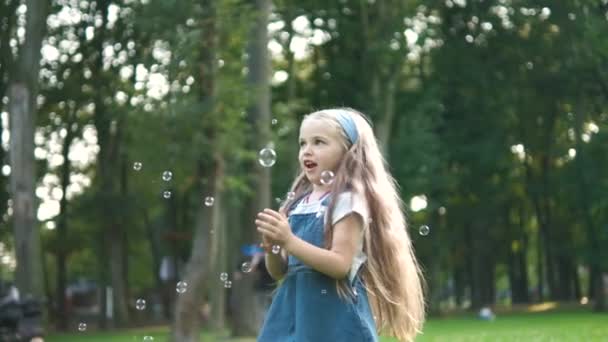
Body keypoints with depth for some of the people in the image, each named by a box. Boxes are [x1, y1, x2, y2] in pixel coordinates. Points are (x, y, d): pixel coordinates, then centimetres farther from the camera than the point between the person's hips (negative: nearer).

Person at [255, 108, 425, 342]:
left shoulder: (348, 200, -7)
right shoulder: (298, 201, 13)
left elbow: (341, 265, -18)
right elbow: (279, 271, 16)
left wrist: (289, 241, -22)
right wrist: (272, 248, -6)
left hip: (334, 319, -7)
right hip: (295, 314, 7)